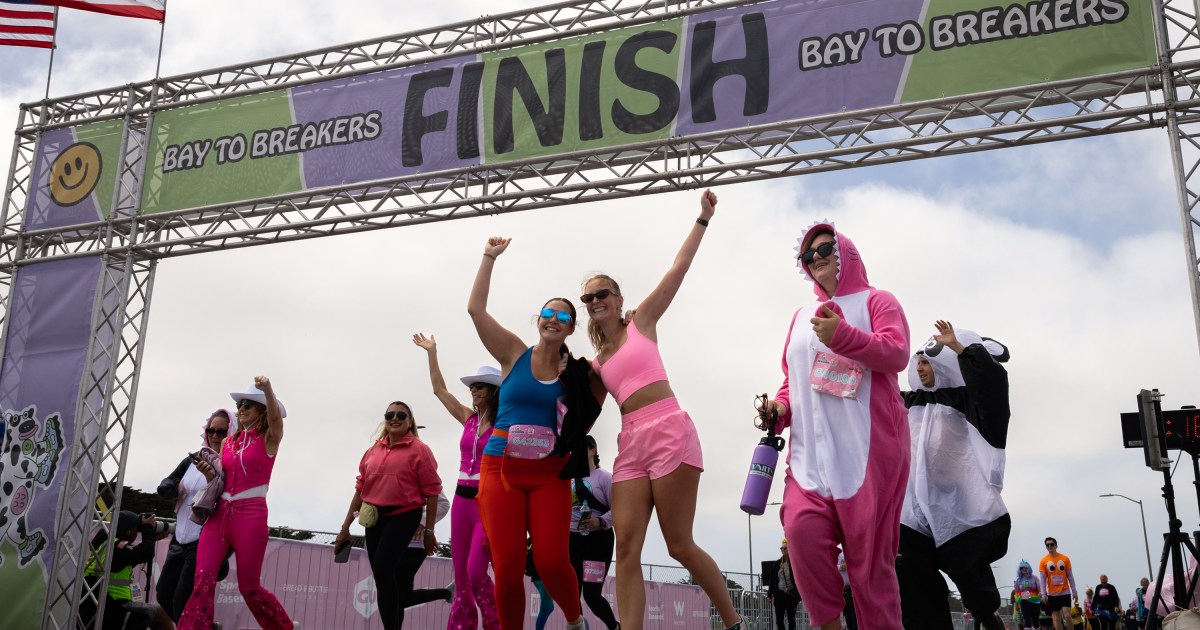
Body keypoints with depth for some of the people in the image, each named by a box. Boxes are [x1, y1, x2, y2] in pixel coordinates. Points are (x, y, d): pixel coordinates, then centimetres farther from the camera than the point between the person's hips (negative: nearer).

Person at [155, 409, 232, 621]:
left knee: (182, 602, -12)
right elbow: (163, 488, 8)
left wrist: (211, 477, -33)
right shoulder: (192, 461, 10)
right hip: (181, 539, 7)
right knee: (164, 595, 13)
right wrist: (179, 488, -14)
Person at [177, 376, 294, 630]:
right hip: (220, 513, 5)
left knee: (248, 586, 1)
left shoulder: (269, 439, 1)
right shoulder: (229, 442, 15)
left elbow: (275, 416, -22)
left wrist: (268, 389, -42)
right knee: (203, 579, -11)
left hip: (251, 515, -5)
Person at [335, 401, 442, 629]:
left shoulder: (419, 450, -4)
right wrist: (345, 527, 15)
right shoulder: (373, 451, 12)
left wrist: (429, 531, -7)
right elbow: (361, 488, 16)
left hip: (404, 516, -6)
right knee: (386, 576, 8)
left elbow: (431, 491, -5)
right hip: (375, 518, 6)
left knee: (382, 568, -22)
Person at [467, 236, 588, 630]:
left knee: (552, 561, -12)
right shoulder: (514, 353, 5)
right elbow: (475, 308, -2)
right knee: (507, 567, -9)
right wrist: (489, 259, -2)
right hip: (502, 469, 0)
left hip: (549, 474, 0)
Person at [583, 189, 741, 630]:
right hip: (630, 445, 5)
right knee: (626, 548, -8)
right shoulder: (596, 364, 20)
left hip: (669, 432, -5)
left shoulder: (642, 321, 9)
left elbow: (679, 268, 4)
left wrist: (703, 219, 4)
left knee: (680, 546, -4)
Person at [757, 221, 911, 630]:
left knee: (869, 550, -5)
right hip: (812, 450, 4)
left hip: (869, 446, -4)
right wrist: (781, 407, 7)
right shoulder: (801, 316, 24)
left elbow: (897, 354, -9)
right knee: (802, 528, -18)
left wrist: (843, 335, -24)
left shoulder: (876, 301, 8)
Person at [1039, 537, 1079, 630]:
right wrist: (1043, 594, -8)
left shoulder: (1065, 559, 2)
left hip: (1065, 592, -1)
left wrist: (1074, 592, 2)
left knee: (1067, 615, -11)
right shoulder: (1043, 561, 0)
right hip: (1052, 594, 1)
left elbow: (1070, 576, 5)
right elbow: (1042, 578, -1)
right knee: (1056, 618, 4)